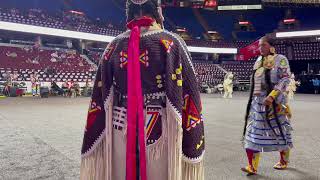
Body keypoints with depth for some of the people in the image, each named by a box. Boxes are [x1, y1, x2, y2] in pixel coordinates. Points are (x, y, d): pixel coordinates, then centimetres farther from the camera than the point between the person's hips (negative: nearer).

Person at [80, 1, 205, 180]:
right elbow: (189, 98, -12)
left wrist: (91, 146, 11)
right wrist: (193, 147, -4)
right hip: (161, 138, -3)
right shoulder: (172, 43, -7)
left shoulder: (114, 46, 3)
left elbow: (99, 102, 3)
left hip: (119, 138, 3)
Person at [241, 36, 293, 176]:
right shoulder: (259, 62, 14)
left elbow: (285, 79, -14)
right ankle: (252, 167, 2)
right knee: (253, 133, -1)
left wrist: (271, 96, -25)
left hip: (275, 102, -5)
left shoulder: (280, 59, -4)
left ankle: (284, 161, 32)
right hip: (257, 102, 6)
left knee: (280, 132, 10)